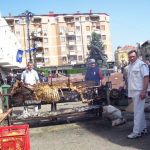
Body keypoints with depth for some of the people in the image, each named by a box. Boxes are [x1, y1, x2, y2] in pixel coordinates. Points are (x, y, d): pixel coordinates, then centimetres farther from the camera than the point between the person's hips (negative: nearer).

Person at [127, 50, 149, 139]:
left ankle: (136, 132, -6)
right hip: (133, 92, 9)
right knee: (140, 111, 15)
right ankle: (143, 129, 25)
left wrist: (144, 91, -22)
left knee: (138, 112, -8)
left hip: (139, 92, -9)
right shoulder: (130, 66, 17)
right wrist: (130, 92, 18)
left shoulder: (141, 64, -9)